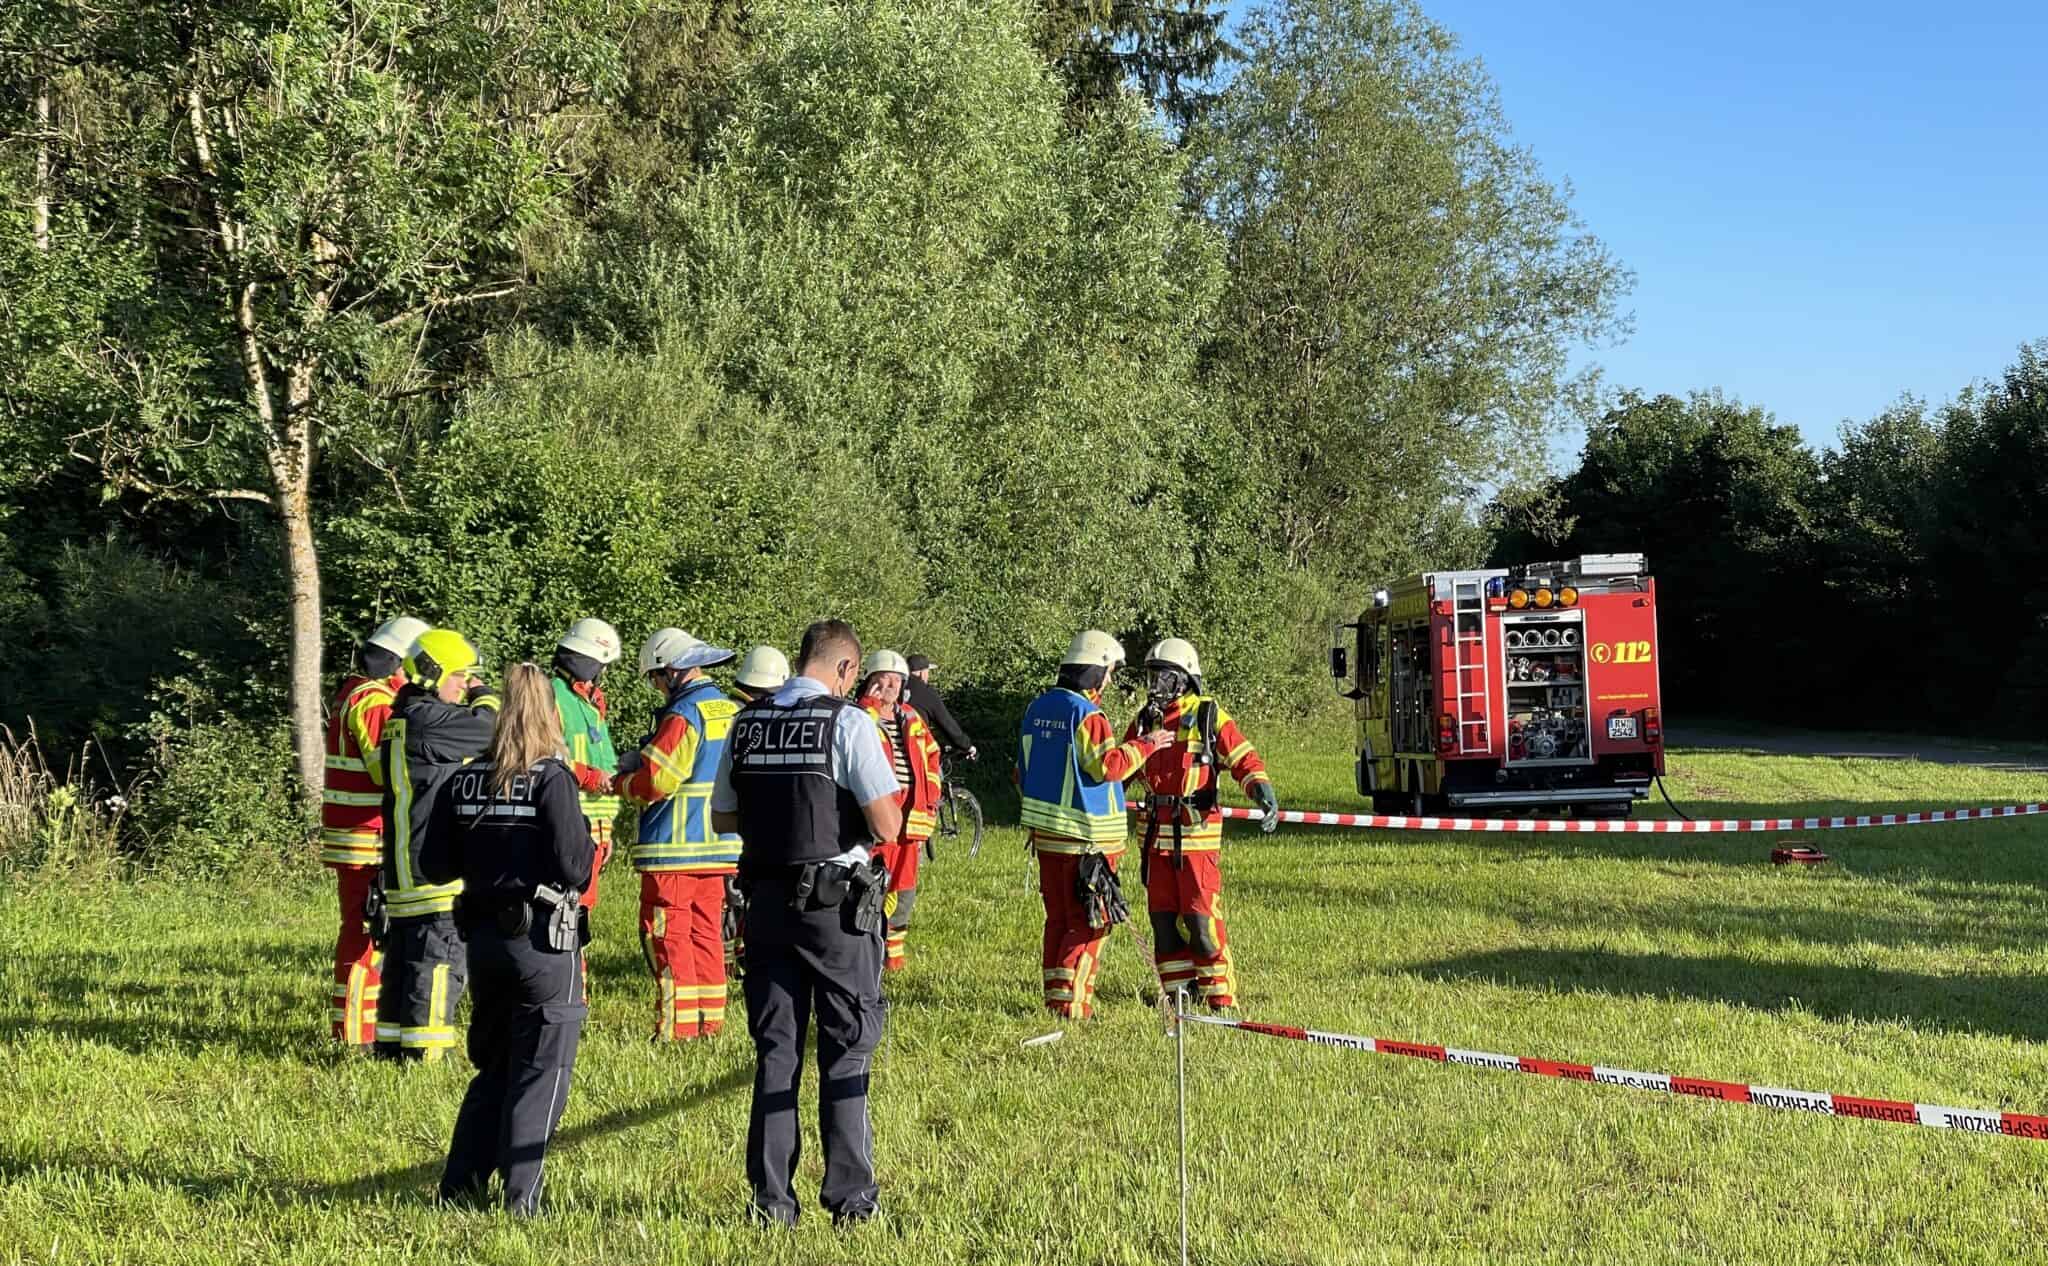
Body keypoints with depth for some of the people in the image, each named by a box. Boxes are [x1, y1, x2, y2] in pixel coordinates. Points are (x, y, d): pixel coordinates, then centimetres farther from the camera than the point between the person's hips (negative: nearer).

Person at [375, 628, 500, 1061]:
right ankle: (423, 1050, -4)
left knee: (403, 955, 15)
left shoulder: (400, 720, 17)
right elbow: (489, 729, -14)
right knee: (440, 958, -6)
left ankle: (391, 1042, 21)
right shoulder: (428, 720, -16)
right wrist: (485, 696, 3)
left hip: (403, 864, 10)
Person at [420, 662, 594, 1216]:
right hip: (543, 941, -6)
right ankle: (521, 1196, 3)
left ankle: (460, 1184, 21)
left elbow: (435, 866, 8)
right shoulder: (551, 778, -12)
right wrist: (591, 847, 3)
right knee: (541, 1071, 3)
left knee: (493, 1066, 20)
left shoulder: (465, 780, 5)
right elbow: (574, 865, -17)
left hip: (483, 937, 6)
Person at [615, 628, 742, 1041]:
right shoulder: (733, 711, 11)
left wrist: (623, 781, 2)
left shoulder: (684, 714, -16)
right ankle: (710, 1020, 17)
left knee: (667, 935, -2)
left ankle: (677, 1026, -3)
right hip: (720, 846, 8)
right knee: (706, 931, 13)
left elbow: (655, 782, -18)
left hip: (675, 847, -8)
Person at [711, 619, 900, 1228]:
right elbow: (888, 825, -15)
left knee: (775, 1051, 10)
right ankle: (849, 1195, 8)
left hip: (767, 899, 4)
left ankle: (771, 1198, 12)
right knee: (845, 1052, 6)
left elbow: (722, 818, 13)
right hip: (837, 903, -4)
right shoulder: (848, 722, -11)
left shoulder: (748, 723, 5)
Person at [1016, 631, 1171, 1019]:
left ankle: (1054, 996, 18)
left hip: (1044, 829, 8)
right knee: (1089, 923, -1)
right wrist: (1145, 745, -7)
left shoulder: (1037, 709, 11)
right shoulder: (1086, 714, -16)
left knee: (1058, 918, 15)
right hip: (1085, 836, -8)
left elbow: (1023, 770, 18)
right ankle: (1071, 1002, -4)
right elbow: (1109, 765, -20)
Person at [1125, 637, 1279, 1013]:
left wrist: (1265, 795, -21)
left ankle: (1221, 998, 1)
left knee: (1200, 916, -8)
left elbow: (1245, 760, -6)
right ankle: (1178, 992, 18)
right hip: (1156, 833, 5)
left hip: (1197, 831, -5)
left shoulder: (1209, 716, -2)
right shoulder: (1144, 720, 13)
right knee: (1163, 916, 8)